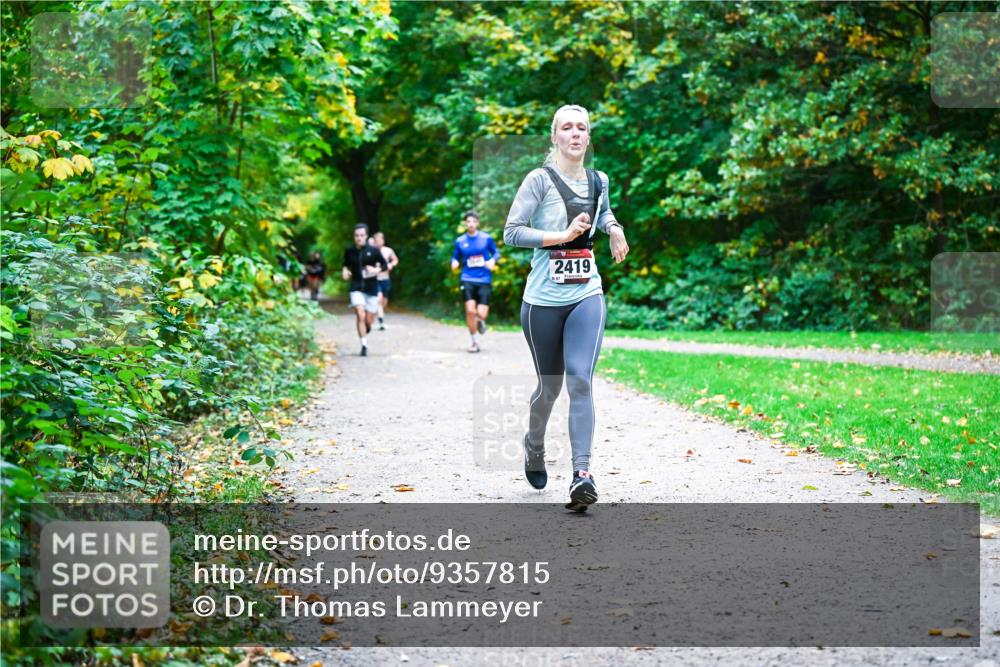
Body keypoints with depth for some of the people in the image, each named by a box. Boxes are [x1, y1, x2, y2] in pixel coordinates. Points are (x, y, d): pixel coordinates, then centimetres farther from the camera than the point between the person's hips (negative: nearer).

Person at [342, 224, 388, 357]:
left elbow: (385, 265, 3)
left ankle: (366, 330, 43)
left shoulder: (373, 251, -6)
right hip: (357, 288, 0)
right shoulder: (349, 251, 0)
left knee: (369, 320, 5)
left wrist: (376, 270, -16)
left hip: (371, 288, 0)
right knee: (360, 316, -18)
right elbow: (346, 264, 19)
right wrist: (345, 271, -2)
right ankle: (364, 345, -11)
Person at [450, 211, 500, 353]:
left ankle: (480, 321, 33)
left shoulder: (486, 238, 1)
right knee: (470, 310, -15)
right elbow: (455, 257, 13)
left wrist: (493, 260, -12)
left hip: (484, 280, 0)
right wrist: (454, 263, -10)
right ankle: (474, 341, 5)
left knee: (481, 314, -8)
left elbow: (496, 252, 10)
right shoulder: (460, 241, 4)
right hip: (468, 279, 1)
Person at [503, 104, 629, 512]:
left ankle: (582, 474, -21)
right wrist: (562, 236, -20)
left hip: (586, 297, 3)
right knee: (550, 386, 10)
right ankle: (534, 446, 41)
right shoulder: (540, 181, -8)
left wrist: (613, 228, 12)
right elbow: (511, 233, -14)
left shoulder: (598, 181, 8)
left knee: (580, 381, -15)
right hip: (543, 300, -2)